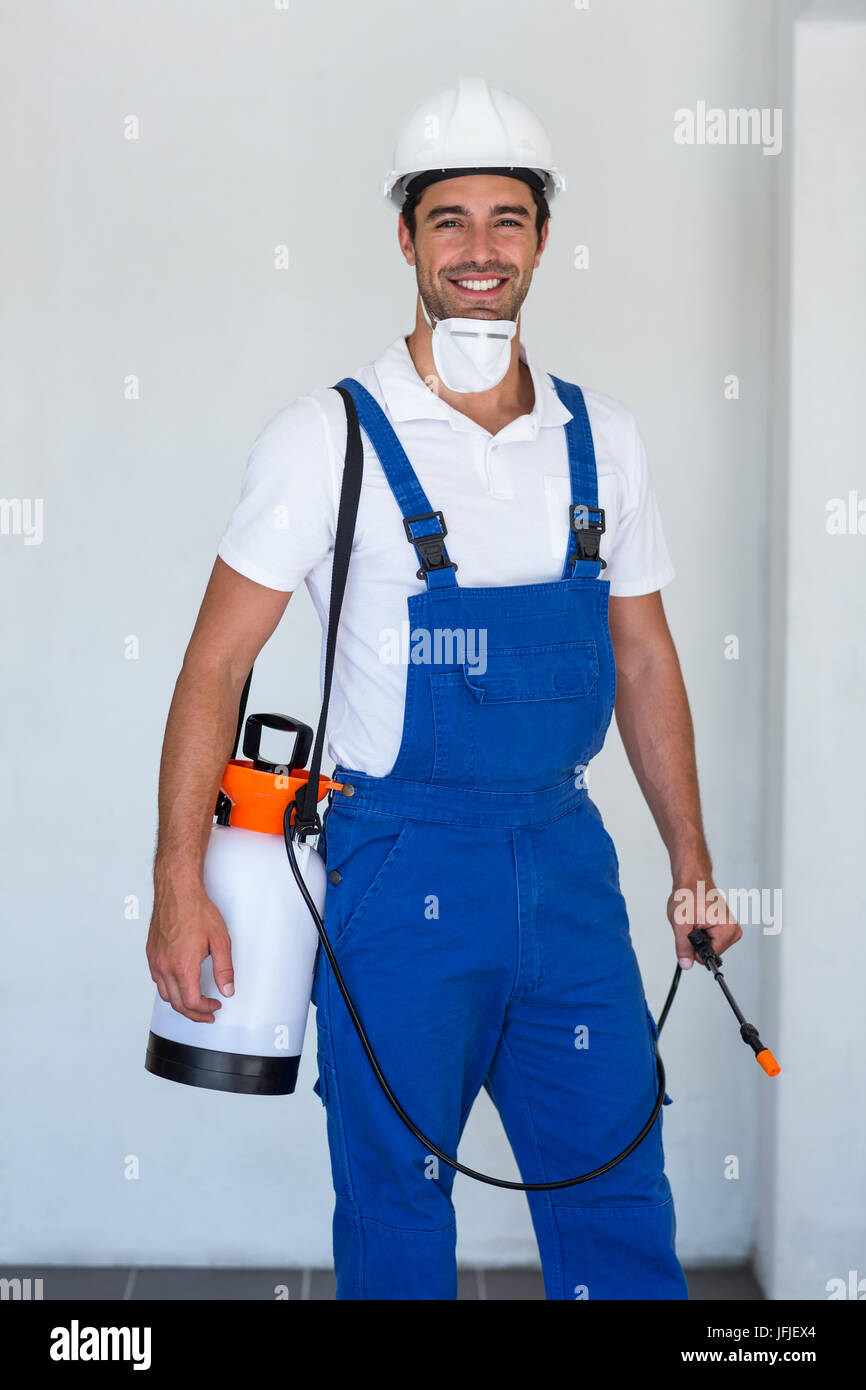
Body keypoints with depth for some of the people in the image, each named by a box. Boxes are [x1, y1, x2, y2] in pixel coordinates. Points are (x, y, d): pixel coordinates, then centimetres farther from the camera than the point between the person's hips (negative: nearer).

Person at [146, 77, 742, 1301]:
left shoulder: (600, 438, 5)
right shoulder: (332, 437, -7)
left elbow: (644, 660, 13)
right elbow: (217, 663, -6)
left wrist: (691, 866, 14)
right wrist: (179, 887, -11)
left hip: (567, 856, 4)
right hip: (401, 866, -3)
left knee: (619, 1199, 11)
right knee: (395, 1211, 9)